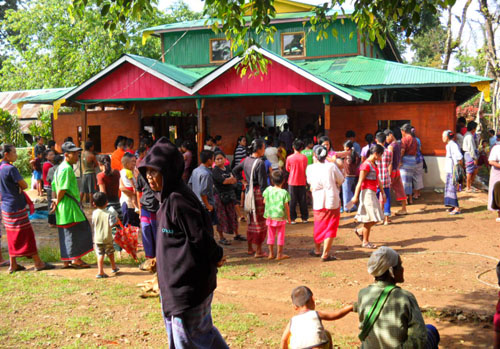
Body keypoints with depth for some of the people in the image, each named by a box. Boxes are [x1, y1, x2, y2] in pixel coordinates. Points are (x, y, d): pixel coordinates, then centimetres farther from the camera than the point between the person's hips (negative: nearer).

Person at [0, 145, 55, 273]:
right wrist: (19, 187, 4)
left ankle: (13, 265, 18)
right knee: (27, 234, -2)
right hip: (17, 207, -9)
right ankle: (38, 263, 3)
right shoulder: (11, 169, -18)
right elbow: (24, 185, -15)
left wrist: (17, 188, 6)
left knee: (13, 236, 14)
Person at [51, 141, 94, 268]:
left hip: (62, 208, 10)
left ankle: (67, 261, 17)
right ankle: (76, 259, 2)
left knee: (66, 234, 12)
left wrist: (56, 201, 14)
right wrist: (57, 202, -9)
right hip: (70, 205, -10)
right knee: (77, 231, -2)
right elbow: (62, 189, -21)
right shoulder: (67, 169, -16)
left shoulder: (60, 168, 17)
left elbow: (54, 186, 20)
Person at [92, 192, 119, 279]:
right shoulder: (109, 213, -12)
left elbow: (93, 225, 7)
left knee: (100, 254, 1)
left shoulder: (94, 213, -1)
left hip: (97, 238, 1)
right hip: (107, 238, -1)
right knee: (110, 252, 18)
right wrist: (116, 219, -2)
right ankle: (113, 267, 36)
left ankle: (100, 272, -8)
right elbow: (112, 224, -18)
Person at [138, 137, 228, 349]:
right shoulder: (168, 198, 8)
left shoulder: (178, 201, -22)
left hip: (187, 286, -10)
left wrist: (215, 257, -8)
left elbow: (200, 237, -22)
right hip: (176, 283, 10)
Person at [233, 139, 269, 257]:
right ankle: (258, 251, 8)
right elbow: (263, 183, -19)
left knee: (251, 220, 18)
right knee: (260, 221, 2)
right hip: (258, 193, -8)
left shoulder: (247, 160, 5)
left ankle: (250, 248, 27)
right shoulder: (260, 163, -18)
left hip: (249, 191, 8)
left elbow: (235, 170, 18)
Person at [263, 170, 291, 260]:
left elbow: (264, 201, 3)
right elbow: (286, 206, -9)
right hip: (280, 217, -3)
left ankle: (271, 253, 19)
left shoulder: (268, 189, -4)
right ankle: (279, 254, 12)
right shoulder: (284, 192, -13)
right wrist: (288, 217, 1)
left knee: (271, 235, 14)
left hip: (270, 216, 3)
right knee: (280, 236, 8)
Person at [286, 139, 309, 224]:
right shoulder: (304, 157, -5)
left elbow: (287, 169, 5)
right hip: (302, 182, 1)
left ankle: (292, 218, 6)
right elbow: (306, 168, 8)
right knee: (303, 201, 10)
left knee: (292, 201, 5)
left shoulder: (289, 158, -9)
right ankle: (304, 218, 15)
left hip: (292, 182, -1)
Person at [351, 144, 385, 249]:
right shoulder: (366, 165, -15)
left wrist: (383, 193, 22)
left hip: (373, 193, 9)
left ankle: (360, 231, 24)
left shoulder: (373, 164, 15)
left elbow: (377, 180, 21)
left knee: (376, 218, 10)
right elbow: (360, 182, -17)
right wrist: (356, 196, -18)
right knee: (369, 219, -3)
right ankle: (365, 242, 7)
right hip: (367, 193, -9)